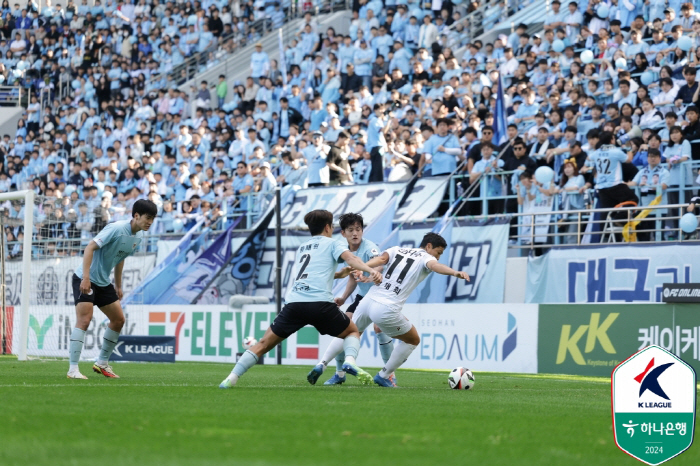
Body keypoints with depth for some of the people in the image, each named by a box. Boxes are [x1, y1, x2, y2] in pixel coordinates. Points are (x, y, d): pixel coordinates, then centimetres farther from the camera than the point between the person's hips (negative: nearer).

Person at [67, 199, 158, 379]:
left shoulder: (139, 236, 3)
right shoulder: (116, 229, -23)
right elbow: (90, 247, -26)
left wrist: (118, 285, 21)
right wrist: (86, 277, -32)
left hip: (104, 282, 9)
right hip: (85, 280, -9)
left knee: (118, 320, 9)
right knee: (84, 320, -17)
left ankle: (102, 363, 23)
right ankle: (73, 369, -16)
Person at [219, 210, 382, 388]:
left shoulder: (302, 247, 31)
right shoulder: (331, 243, 14)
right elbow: (350, 258, -6)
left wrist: (338, 274, 51)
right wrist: (371, 270, -21)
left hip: (293, 302, 4)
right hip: (320, 303, -4)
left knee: (264, 343, 8)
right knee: (353, 331, 18)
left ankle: (232, 378, -3)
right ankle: (350, 361, -11)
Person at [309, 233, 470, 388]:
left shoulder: (398, 250, 18)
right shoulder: (426, 258, 3)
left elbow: (381, 259, -1)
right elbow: (434, 266, -20)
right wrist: (455, 273, -37)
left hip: (367, 301, 5)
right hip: (387, 310, -5)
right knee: (413, 341, 19)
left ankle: (321, 365, 17)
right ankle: (383, 376, 21)